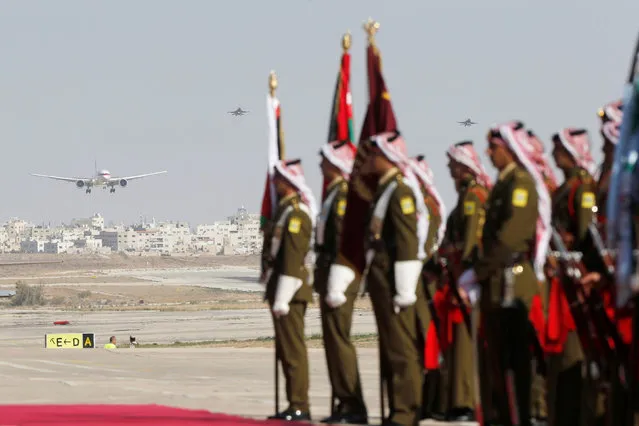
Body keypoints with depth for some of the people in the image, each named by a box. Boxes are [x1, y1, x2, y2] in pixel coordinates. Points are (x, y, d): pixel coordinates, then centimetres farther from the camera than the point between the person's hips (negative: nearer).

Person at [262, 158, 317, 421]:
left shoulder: (296, 213, -15)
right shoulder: (286, 209, 16)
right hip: (282, 292, 10)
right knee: (286, 351, 12)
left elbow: (292, 260, -20)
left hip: (289, 292, -10)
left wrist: (282, 299, -21)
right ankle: (295, 406, 15)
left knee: (293, 350, -8)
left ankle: (300, 407, -7)